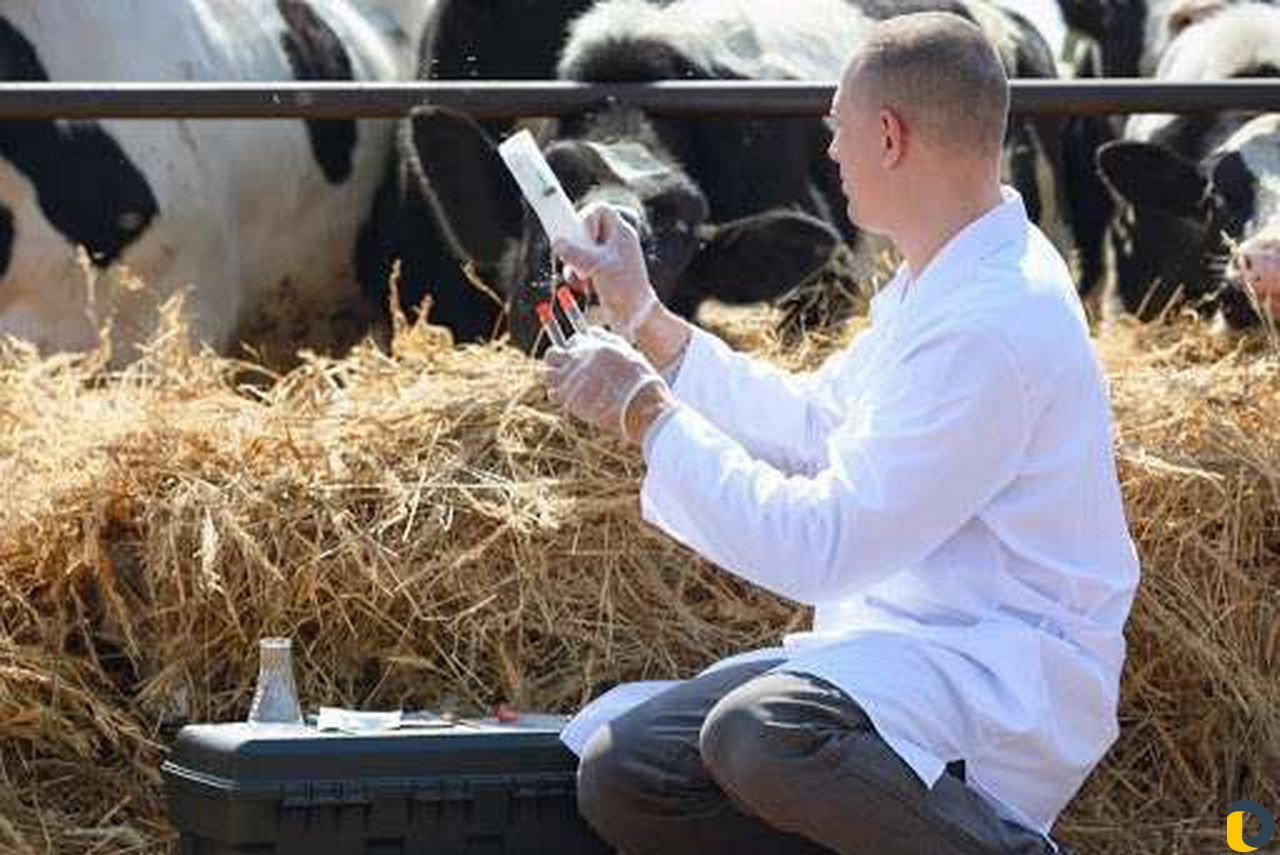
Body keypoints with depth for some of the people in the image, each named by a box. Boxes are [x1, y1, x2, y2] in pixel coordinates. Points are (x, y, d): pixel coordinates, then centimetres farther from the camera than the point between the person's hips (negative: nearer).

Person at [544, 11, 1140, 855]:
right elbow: (809, 422, 26)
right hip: (909, 647, 10)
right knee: (622, 775, -4)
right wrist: (646, 318, 24)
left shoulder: (990, 326, -22)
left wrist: (646, 412, -14)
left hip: (1000, 682, -10)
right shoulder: (940, 284, 12)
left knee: (760, 736, -38)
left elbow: (815, 546, -23)